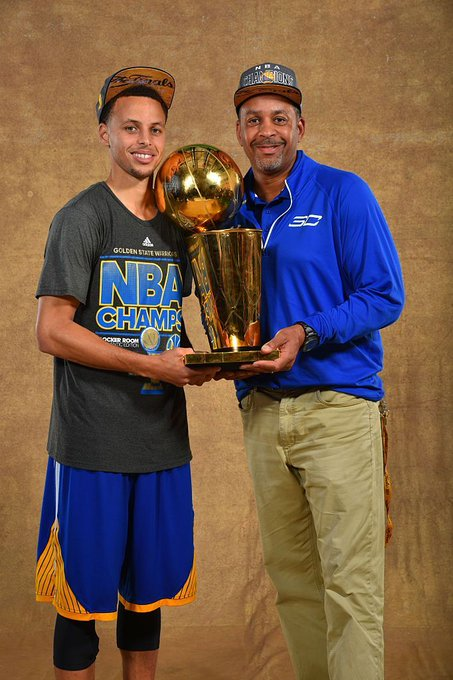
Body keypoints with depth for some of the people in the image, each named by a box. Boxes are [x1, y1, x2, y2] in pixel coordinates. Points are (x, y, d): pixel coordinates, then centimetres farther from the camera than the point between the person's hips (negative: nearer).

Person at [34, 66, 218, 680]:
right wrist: (151, 365, -16)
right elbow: (51, 332, -12)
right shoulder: (83, 217, -4)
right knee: (84, 594, 4)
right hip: (92, 444, -5)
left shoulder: (175, 224, 14)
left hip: (163, 441, 6)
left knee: (149, 589, 15)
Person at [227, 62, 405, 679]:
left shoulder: (343, 193, -3)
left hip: (338, 406, -5)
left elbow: (385, 297, -7)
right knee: (291, 577, 14)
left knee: (350, 582, -3)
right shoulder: (233, 208, 12)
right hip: (262, 410, 5)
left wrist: (306, 335, -20)